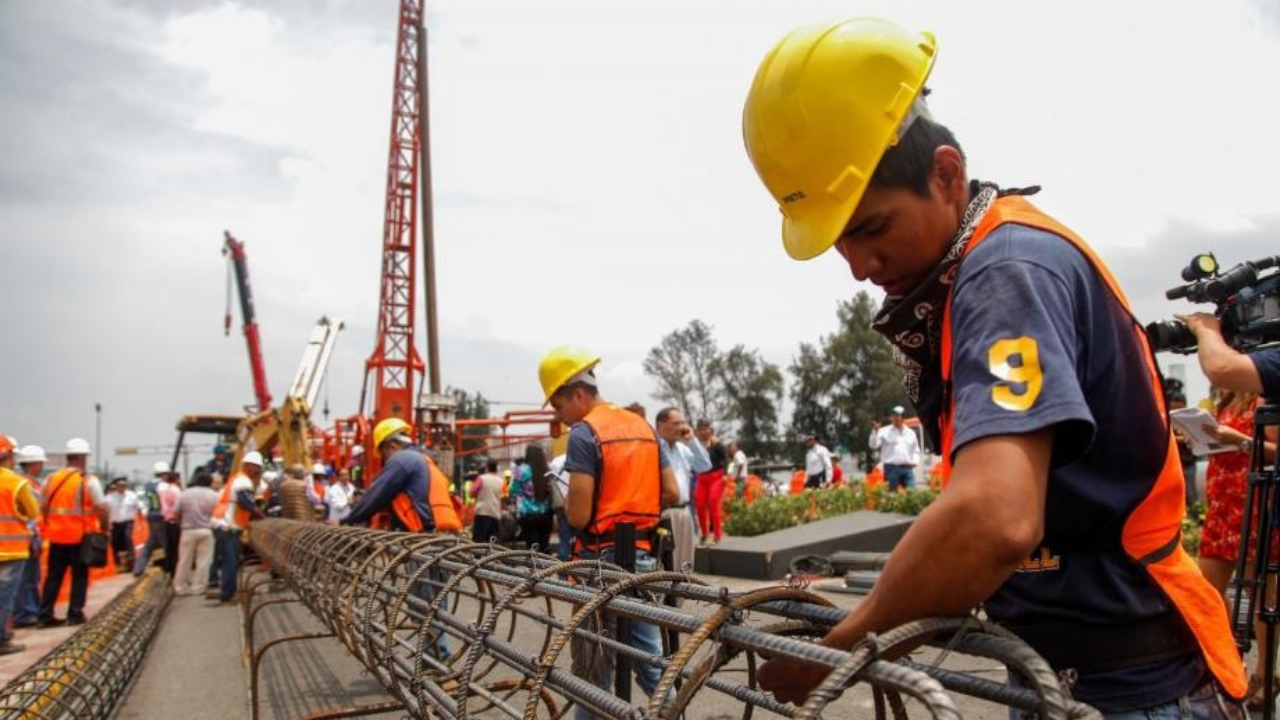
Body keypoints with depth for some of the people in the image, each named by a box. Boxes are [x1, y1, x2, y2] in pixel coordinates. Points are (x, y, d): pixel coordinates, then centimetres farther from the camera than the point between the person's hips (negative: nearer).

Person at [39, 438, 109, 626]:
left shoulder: (52, 479, 5)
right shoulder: (89, 480, -10)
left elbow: (44, 507, 10)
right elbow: (102, 509, -12)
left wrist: (49, 527, 20)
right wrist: (105, 528, 2)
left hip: (56, 535, 4)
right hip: (80, 536, -4)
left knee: (53, 576, 12)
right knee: (79, 576, 7)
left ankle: (45, 614, 12)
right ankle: (75, 614, 8)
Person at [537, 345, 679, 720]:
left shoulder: (583, 434, -12)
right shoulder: (645, 427, 10)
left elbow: (579, 516, -17)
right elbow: (672, 494, 9)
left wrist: (565, 497, 3)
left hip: (602, 560, -7)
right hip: (644, 556, 7)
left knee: (593, 668, 5)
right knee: (650, 654, 16)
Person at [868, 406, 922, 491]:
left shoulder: (911, 433, 15)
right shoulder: (884, 431, 3)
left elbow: (916, 450, 23)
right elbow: (873, 445, -6)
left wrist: (915, 461, 6)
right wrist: (875, 431, -18)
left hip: (907, 468, 3)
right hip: (891, 468, -3)